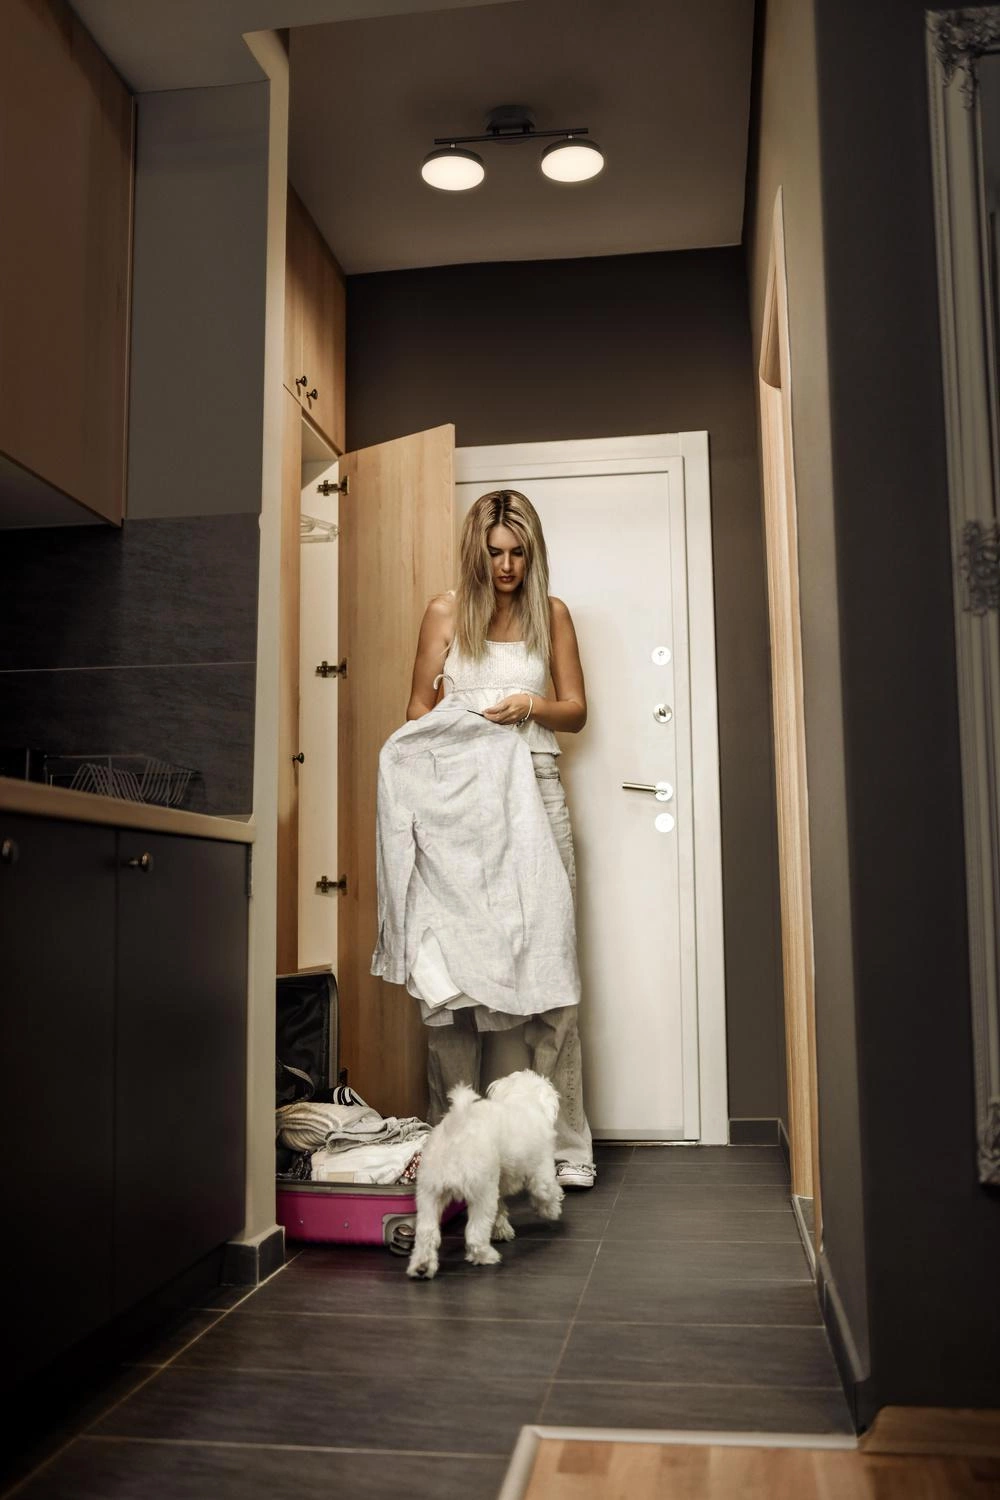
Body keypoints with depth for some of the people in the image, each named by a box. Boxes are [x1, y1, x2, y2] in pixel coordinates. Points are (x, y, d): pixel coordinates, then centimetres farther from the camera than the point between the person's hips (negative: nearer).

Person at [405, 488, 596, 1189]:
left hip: (535, 792, 0)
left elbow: (576, 711, 13)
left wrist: (533, 705, -7)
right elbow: (419, 707, 13)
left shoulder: (551, 614, 12)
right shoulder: (446, 612, 9)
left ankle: (565, 1144, 2)